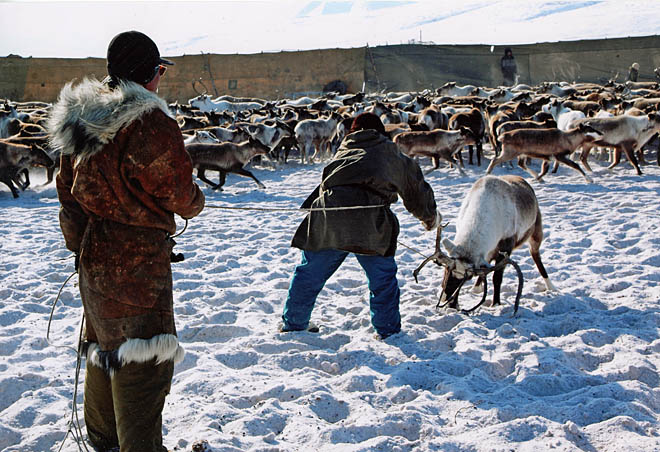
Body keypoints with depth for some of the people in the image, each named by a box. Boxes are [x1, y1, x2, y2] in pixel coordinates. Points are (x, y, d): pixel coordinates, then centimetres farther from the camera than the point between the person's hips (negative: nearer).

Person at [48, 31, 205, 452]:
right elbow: (178, 191, -12)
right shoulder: (149, 121, -20)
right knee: (144, 358, 0)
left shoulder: (78, 118, 6)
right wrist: (195, 202, 10)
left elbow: (70, 191, 13)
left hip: (93, 255, 9)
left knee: (105, 343, 24)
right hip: (138, 259, -9)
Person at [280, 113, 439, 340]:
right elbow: (417, 189, 36)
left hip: (328, 208, 3)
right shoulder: (393, 156, 25)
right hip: (369, 217, -3)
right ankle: (388, 330, 16)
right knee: (383, 277, 13)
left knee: (310, 272, 16)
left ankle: (293, 323, 28)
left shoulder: (343, 151, 31)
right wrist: (430, 216, 54)